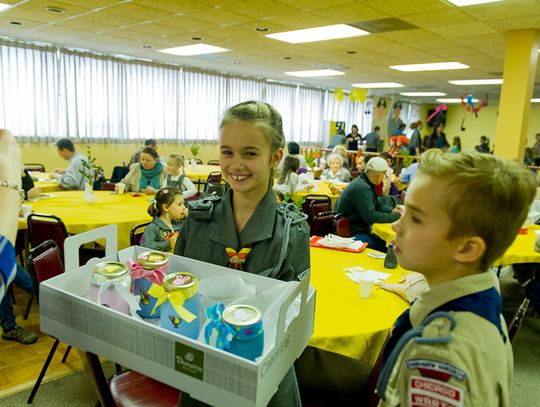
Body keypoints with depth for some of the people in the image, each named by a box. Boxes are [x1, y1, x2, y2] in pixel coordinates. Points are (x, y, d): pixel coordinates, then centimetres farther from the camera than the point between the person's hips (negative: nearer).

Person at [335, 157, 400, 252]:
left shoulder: (365, 183, 9)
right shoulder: (362, 188, -24)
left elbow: (378, 205, 21)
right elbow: (371, 217, -26)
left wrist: (392, 210, 3)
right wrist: (397, 216, -18)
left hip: (360, 228, 10)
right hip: (352, 234, -10)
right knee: (387, 247, -20)